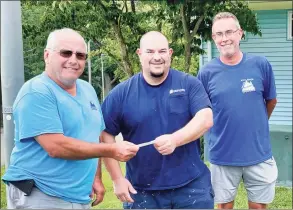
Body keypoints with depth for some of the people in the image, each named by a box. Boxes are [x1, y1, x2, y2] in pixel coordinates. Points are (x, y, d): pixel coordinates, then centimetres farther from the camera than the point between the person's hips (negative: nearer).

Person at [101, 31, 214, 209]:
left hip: (192, 185, 0)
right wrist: (117, 179, -4)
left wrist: (175, 139, -28)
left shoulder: (189, 84, -1)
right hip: (142, 191, 1)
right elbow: (106, 135, 0)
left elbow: (206, 119, -12)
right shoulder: (121, 93, -1)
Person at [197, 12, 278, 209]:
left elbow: (271, 101, 10)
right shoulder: (207, 72, -7)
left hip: (259, 154, 1)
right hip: (222, 156, 0)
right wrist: (223, 129, 6)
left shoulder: (261, 65, -6)